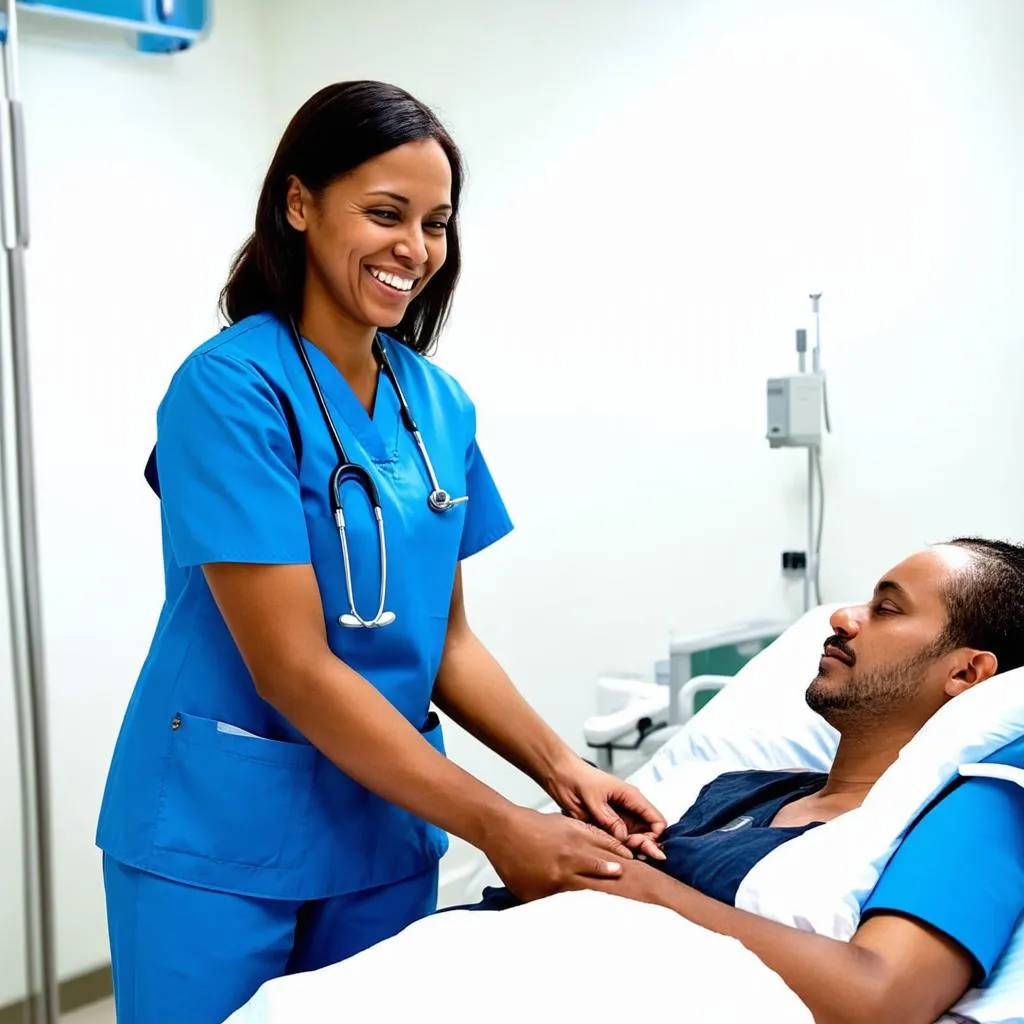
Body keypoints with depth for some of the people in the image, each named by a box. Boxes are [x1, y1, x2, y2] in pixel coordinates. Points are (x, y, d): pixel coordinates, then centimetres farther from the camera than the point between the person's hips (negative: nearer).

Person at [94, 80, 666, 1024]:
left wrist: (560, 767, -8)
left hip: (386, 832, 6)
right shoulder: (234, 387, -16)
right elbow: (293, 669, -20)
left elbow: (445, 638, 8)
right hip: (222, 845, -5)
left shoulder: (440, 406, 3)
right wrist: (497, 826, -19)